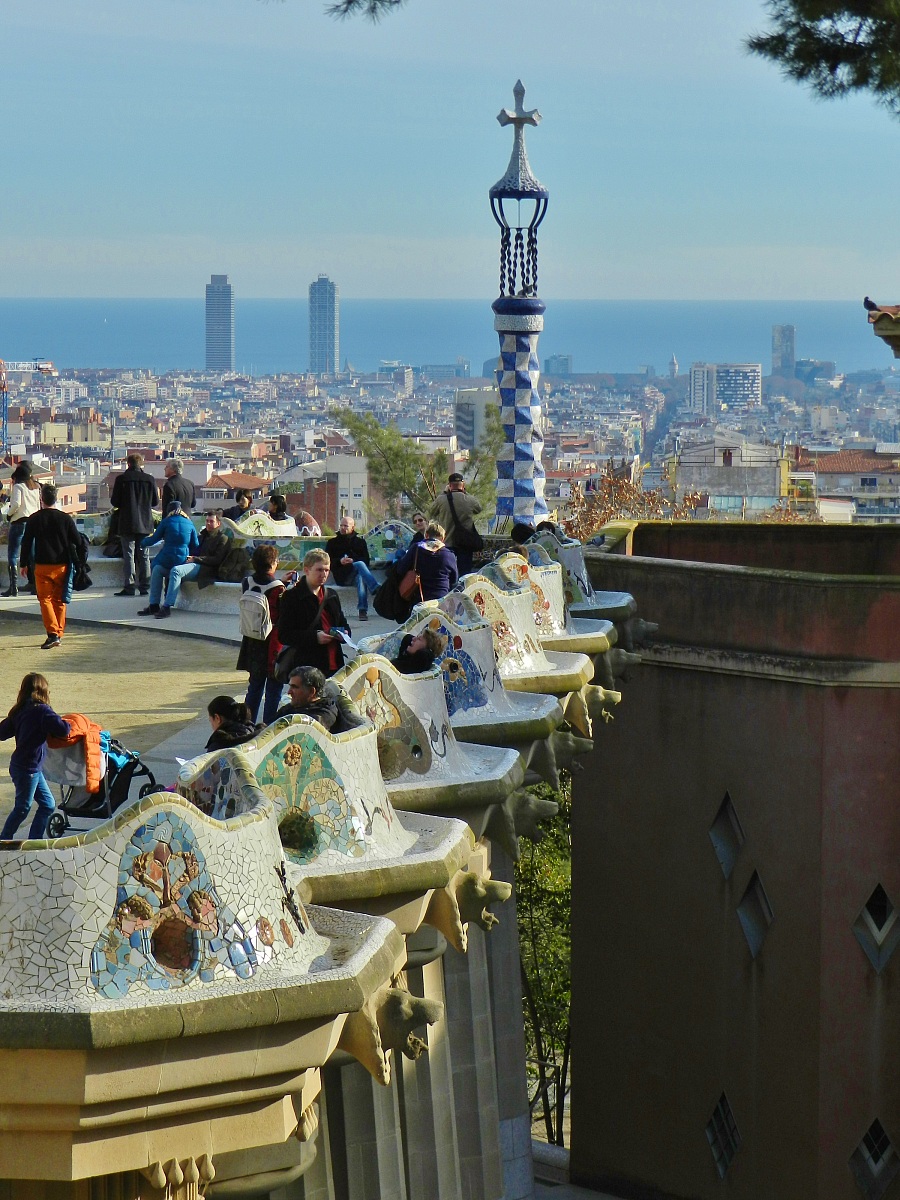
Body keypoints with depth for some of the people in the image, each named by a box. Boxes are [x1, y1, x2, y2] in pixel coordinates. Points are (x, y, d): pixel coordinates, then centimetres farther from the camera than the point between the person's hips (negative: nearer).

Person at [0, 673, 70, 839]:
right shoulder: (42, 710, -17)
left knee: (48, 804, 14)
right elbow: (62, 730, -26)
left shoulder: (19, 711, 6)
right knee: (22, 808, 4)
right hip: (27, 768, -8)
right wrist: (68, 725, -4)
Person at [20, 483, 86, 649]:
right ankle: (59, 633, 15)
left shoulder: (34, 519, -2)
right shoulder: (65, 518, 0)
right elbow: (77, 541, 3)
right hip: (62, 565, 2)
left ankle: (53, 633, -18)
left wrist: (24, 564, 11)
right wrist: (80, 560, 16)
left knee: (45, 599, -1)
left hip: (42, 567, -2)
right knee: (59, 600, 13)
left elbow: (26, 542, 2)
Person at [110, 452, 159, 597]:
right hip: (145, 524, 3)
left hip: (127, 524, -3)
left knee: (128, 555, -1)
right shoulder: (150, 479, 0)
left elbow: (115, 502, -4)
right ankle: (144, 586, 9)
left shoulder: (121, 479, -8)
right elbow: (155, 502, 7)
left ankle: (129, 586, -6)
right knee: (144, 556, 9)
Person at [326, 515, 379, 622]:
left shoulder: (360, 541, 21)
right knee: (360, 564, -33)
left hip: (356, 575, 1)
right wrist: (340, 561, -9)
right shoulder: (333, 542, 21)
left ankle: (363, 610, -49)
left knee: (361, 577, -39)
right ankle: (376, 589, -56)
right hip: (341, 576, -1)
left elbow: (366, 560, 9)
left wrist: (353, 561, -10)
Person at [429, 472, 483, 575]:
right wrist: (465, 492, 15)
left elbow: (431, 513, 9)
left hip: (447, 544, 0)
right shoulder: (470, 500, -6)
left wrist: (444, 492, 14)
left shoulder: (441, 499, -9)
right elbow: (479, 509, 15)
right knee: (465, 574, 4)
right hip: (466, 544, 0)